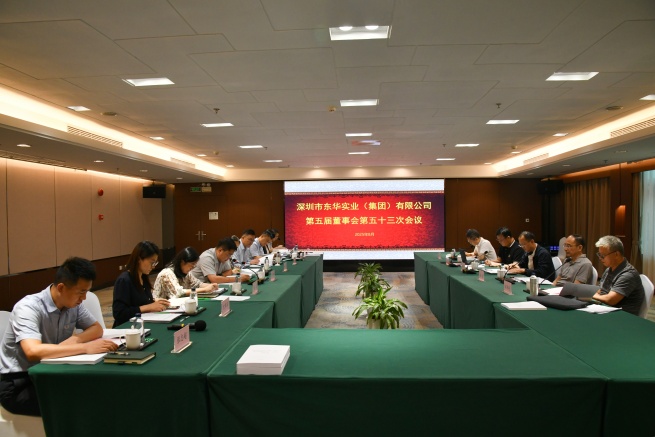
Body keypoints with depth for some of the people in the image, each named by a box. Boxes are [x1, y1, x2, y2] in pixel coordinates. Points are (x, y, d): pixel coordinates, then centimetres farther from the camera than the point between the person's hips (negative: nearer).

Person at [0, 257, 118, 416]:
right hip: (17, 384, -6)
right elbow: (33, 352, -38)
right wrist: (86, 347, -37)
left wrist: (74, 339, -16)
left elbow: (97, 328, 5)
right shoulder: (29, 308, -23)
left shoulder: (73, 304, -4)